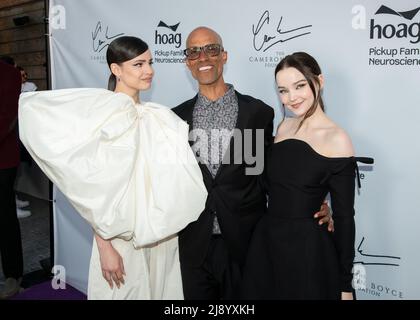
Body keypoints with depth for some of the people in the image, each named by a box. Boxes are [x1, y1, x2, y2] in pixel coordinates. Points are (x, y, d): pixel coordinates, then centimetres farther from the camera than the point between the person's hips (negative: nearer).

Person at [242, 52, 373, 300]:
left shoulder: (337, 139, -13)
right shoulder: (284, 126, 5)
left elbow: (344, 216, -11)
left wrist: (345, 283, -8)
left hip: (308, 248, -6)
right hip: (266, 242, 6)